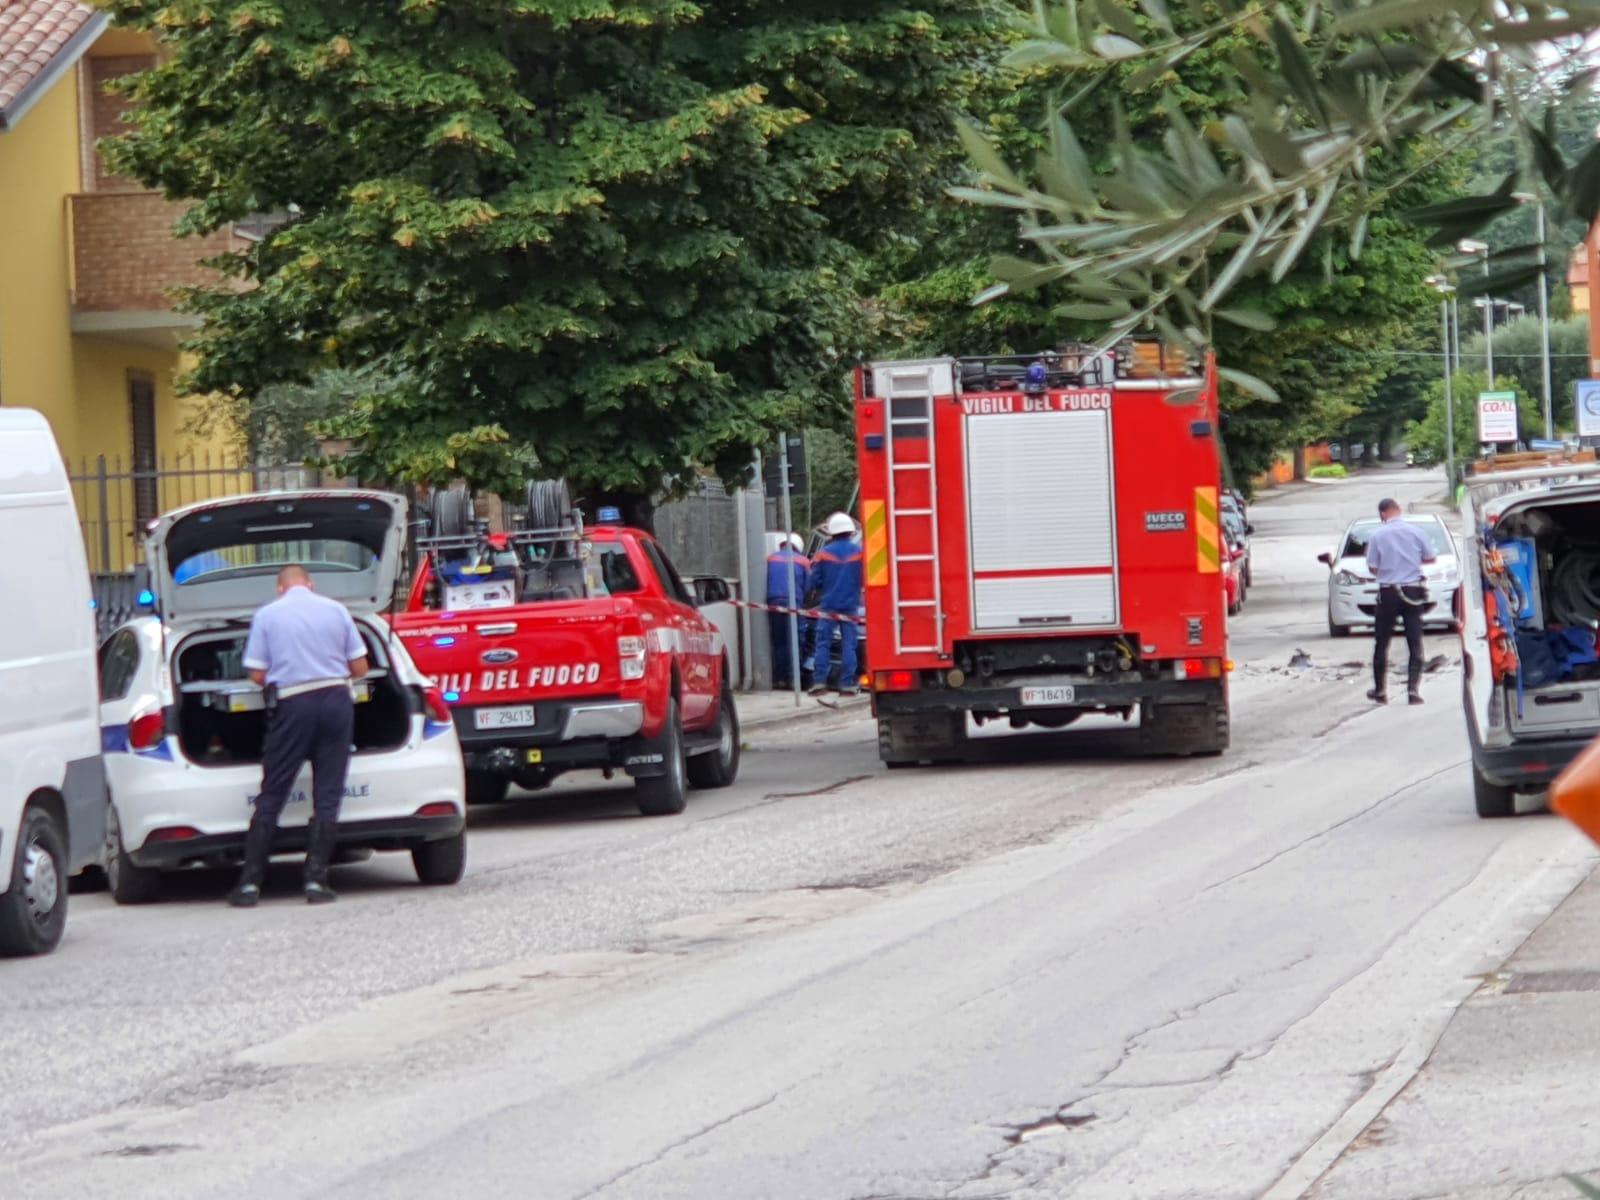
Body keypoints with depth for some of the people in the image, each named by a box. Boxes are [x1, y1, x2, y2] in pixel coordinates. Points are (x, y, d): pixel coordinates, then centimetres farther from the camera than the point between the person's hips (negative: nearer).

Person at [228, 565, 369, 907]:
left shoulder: (267, 615, 3)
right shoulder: (336, 610, 7)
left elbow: (257, 674, 1)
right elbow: (360, 668, 8)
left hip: (292, 704, -1)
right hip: (336, 698, 1)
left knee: (271, 796, 3)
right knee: (327, 795, 5)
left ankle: (250, 882, 0)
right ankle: (316, 880, -2)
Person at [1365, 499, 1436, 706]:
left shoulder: (1377, 535, -7)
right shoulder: (1414, 531, -2)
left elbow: (1373, 568, -3)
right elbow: (1430, 557, 8)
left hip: (1388, 592, -1)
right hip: (1412, 591, 1)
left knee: (1381, 643, 11)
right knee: (1415, 644, 3)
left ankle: (1380, 691, 17)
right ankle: (1413, 690, -5)